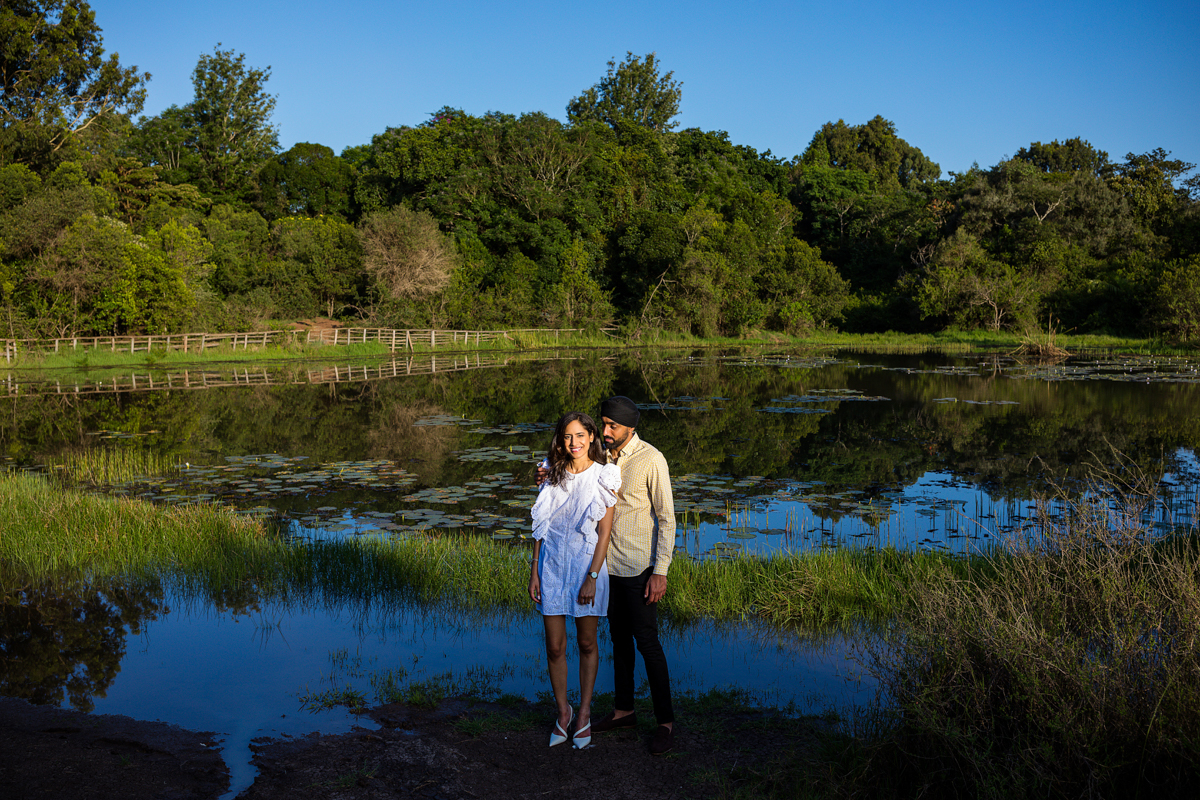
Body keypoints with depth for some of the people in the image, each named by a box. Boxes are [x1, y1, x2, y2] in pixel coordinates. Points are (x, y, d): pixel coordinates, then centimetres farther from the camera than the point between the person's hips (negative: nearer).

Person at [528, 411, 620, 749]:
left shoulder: (604, 477, -6)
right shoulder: (553, 474, 4)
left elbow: (604, 532, -7)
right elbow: (541, 525, 7)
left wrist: (591, 578, -12)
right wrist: (534, 571, 3)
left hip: (586, 565, -3)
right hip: (552, 565, 3)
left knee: (586, 644, 9)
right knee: (555, 646, 5)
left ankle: (584, 713, 24)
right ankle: (563, 712, 23)